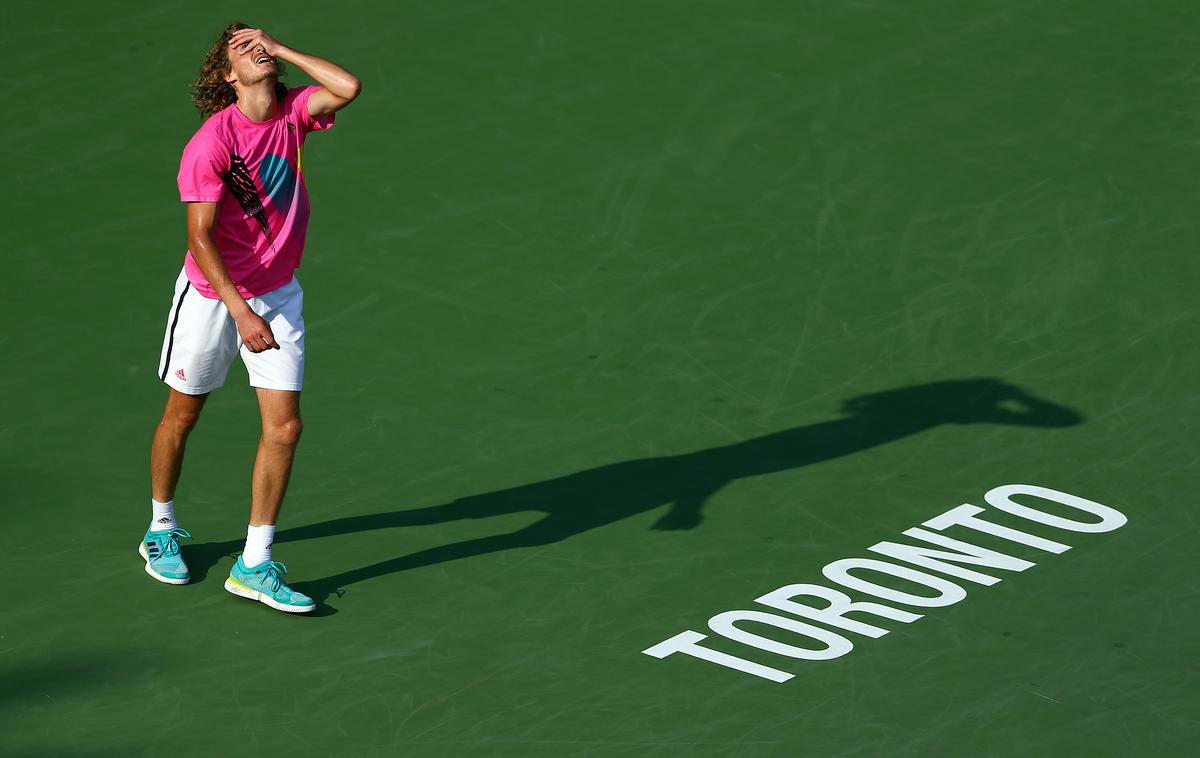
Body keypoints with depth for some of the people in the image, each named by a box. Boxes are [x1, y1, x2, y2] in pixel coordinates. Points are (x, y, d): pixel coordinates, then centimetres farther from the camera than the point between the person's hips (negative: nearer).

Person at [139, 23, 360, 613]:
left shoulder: (293, 112, -5)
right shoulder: (209, 144, -21)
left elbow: (347, 88, -24)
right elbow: (200, 238, -23)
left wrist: (281, 48, -17)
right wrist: (242, 313, -30)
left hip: (277, 293, 4)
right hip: (210, 294, -4)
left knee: (284, 426, -6)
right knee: (182, 416, 13)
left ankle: (254, 565, 0)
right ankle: (161, 530, 36)